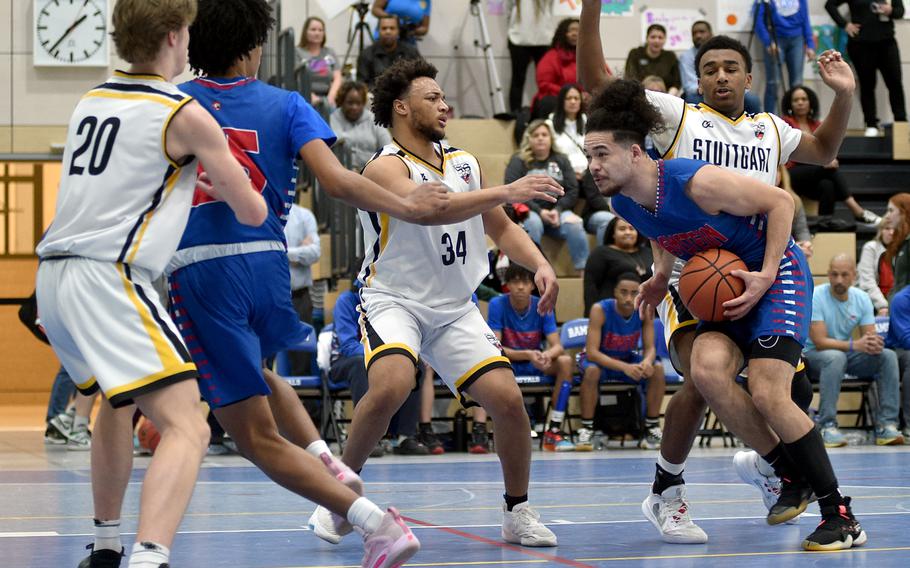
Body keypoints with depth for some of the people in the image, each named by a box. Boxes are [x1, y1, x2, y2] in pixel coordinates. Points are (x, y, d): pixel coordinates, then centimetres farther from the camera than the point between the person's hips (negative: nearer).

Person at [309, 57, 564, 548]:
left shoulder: (463, 163, 7)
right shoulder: (385, 168, -15)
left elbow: (501, 229, 15)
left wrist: (539, 265, -3)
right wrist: (504, 191, -42)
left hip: (455, 308, 6)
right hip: (393, 301, -6)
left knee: (507, 399, -9)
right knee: (391, 385, -33)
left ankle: (517, 513, 12)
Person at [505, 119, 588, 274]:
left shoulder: (561, 160, 18)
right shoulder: (518, 161, 8)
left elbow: (572, 191, 8)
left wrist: (557, 210, -11)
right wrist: (540, 211, -16)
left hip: (558, 211, 3)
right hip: (529, 211, -2)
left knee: (573, 224, -29)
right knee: (533, 224, -37)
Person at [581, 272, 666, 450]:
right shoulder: (600, 310, -27)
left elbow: (650, 348, -13)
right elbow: (592, 352, -32)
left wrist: (647, 361, -40)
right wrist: (624, 367, -46)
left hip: (629, 358, 4)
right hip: (600, 359, -3)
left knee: (657, 369, -22)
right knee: (592, 370, -37)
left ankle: (652, 428, -9)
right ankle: (586, 429, -23)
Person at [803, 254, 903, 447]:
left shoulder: (862, 298, -2)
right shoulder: (816, 297, -19)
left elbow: (870, 336, -5)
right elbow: (820, 342, -24)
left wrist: (875, 343, -31)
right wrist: (855, 345, -37)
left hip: (848, 354, 5)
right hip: (814, 354, -5)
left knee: (888, 356, -17)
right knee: (836, 357, -39)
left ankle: (886, 425, -19)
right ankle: (827, 426, -35)